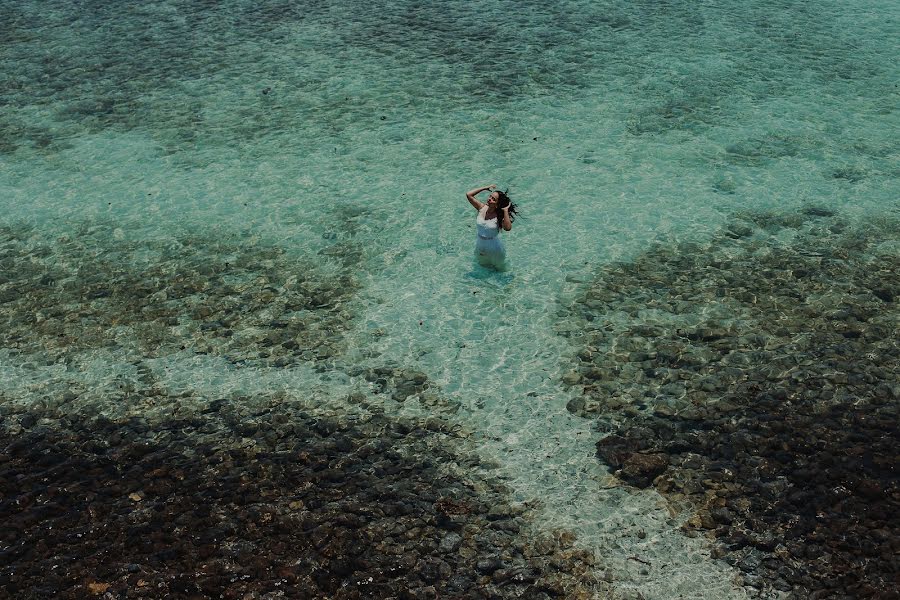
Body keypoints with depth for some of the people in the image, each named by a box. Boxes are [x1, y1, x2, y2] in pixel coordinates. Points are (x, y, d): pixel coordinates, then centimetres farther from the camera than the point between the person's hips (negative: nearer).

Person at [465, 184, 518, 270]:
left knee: (498, 268, 24)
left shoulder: (499, 216, -25)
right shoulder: (482, 208, -15)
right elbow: (468, 195, -20)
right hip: (480, 246, 3)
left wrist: (506, 211, -39)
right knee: (483, 265, 32)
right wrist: (486, 188, -20)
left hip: (494, 248, -3)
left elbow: (508, 228, -44)